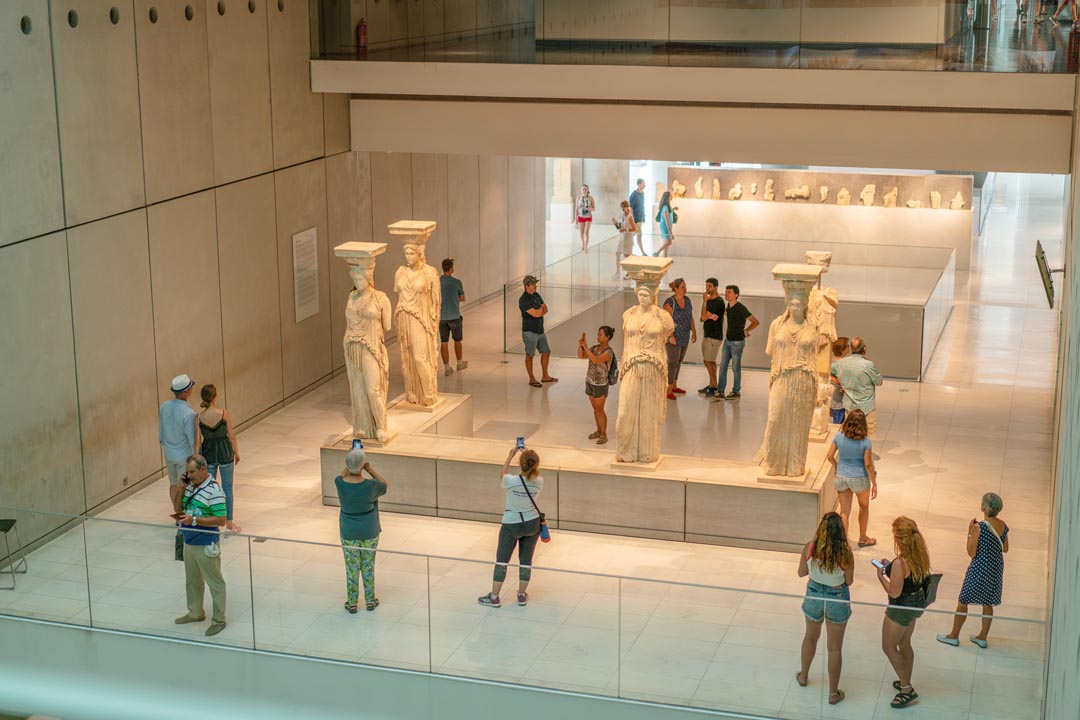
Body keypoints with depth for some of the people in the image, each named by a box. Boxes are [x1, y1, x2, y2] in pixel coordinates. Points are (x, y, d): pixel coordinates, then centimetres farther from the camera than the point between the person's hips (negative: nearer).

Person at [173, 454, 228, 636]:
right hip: (189, 543, 8)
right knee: (192, 581, 23)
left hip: (206, 545, -8)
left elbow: (221, 520, -22)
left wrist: (194, 520, -27)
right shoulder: (190, 486, 2)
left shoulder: (214, 491, -21)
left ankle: (218, 620, 15)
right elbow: (178, 509, 10)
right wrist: (181, 489, -5)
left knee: (215, 583, 5)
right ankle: (195, 613, 40)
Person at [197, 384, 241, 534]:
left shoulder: (199, 417, -12)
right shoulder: (224, 413, -16)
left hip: (208, 453, 2)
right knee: (227, 488, 10)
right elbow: (232, 435, -8)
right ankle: (229, 524, 16)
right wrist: (236, 452, 7)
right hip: (225, 452, -2)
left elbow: (198, 441, -7)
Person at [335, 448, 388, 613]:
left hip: (349, 534, 1)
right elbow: (385, 484, -1)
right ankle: (370, 601, 28)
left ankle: (352, 603, 24)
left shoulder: (340, 484, -18)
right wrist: (370, 469, -7)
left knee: (352, 569, 14)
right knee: (368, 568, 16)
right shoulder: (370, 486, -23)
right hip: (369, 534, -1)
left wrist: (350, 465, 1)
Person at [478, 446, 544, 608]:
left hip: (511, 526, -3)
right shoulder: (539, 482, -17)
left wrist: (511, 455, 9)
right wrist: (530, 456, 7)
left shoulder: (511, 481, -26)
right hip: (532, 524, 3)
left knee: (502, 560, 10)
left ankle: (494, 597, 18)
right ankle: (522, 595, 28)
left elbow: (503, 473, -1)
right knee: (526, 560, 16)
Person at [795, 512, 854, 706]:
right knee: (834, 648, 15)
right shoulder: (845, 555, -26)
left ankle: (803, 676, 50)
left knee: (810, 636, 30)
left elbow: (802, 572, -5)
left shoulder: (809, 548, -20)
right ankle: (833, 693, 27)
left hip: (814, 596, 2)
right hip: (837, 600, -2)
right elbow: (848, 581, -11)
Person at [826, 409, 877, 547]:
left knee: (844, 512, 11)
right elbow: (868, 465, -16)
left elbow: (830, 457, -4)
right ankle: (863, 538, 39)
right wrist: (874, 484, -6)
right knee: (864, 506, 25)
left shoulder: (839, 437, -11)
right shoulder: (865, 442, -19)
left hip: (841, 477, 2)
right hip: (859, 479, -2)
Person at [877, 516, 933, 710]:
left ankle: (906, 688, 14)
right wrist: (890, 567, 9)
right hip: (917, 601, 8)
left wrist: (881, 576, -11)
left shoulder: (900, 563, -32)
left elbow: (894, 592, -25)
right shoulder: (921, 555, -6)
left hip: (902, 606, -8)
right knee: (904, 644, 25)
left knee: (889, 647, 10)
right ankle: (906, 684, 39)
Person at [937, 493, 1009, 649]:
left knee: (963, 602, 11)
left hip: (979, 569, -6)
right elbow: (1005, 549, 8)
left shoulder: (979, 527, -25)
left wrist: (970, 533, -12)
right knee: (988, 603, 21)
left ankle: (954, 636, 24)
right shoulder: (1003, 526, -5)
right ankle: (982, 637, 32)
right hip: (996, 568, 6)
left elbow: (971, 553, -20)